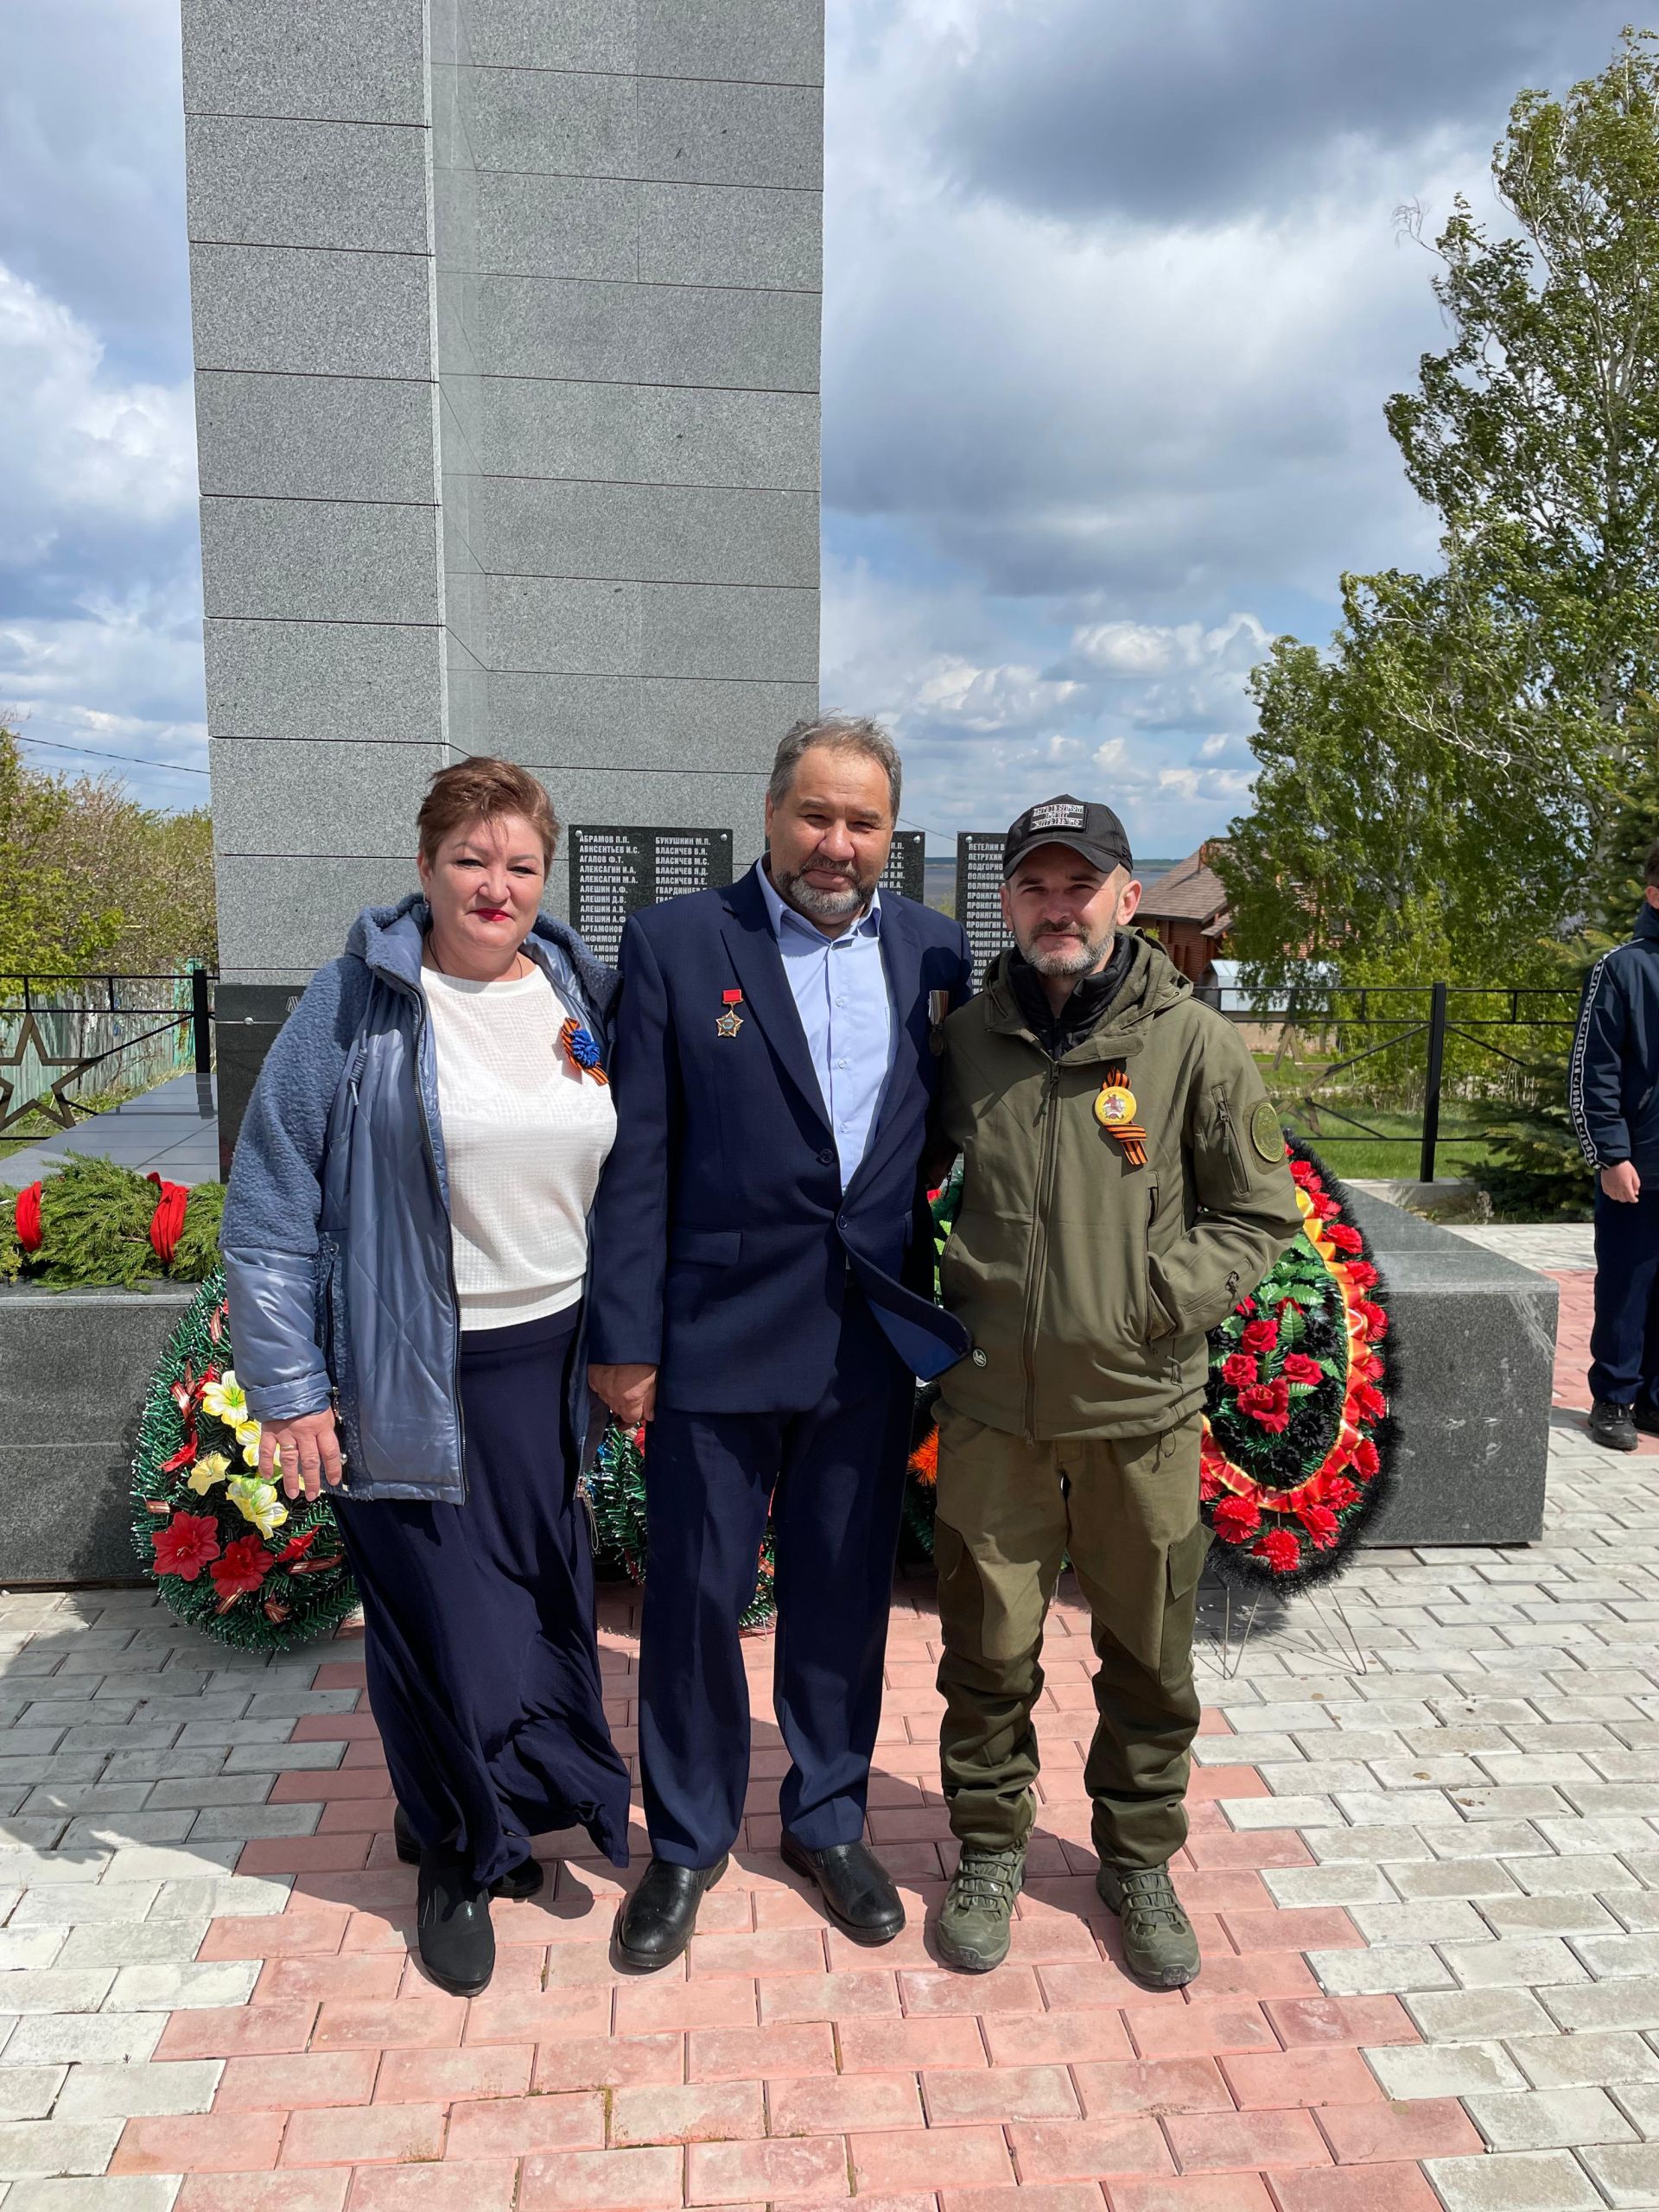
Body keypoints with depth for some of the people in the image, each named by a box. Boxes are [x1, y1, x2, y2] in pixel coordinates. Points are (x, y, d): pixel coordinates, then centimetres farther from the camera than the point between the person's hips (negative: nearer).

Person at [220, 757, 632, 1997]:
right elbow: (270, 1206, -8)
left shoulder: (579, 996, 5)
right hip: (410, 1379, -4)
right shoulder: (361, 1001, -9)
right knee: (442, 1623, 7)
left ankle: (526, 1807, 40)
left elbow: (616, 1177, 13)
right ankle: (459, 1860, 33)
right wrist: (288, 1393, -10)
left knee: (550, 1602, 13)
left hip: (552, 1360, 4)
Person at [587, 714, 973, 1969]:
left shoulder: (933, 954, 3)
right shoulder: (676, 945, -5)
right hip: (719, 1335, -2)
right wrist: (625, 1339, -8)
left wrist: (952, 1314, 3)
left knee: (845, 1592, 16)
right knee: (694, 1595, 10)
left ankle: (829, 1820, 39)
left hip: (873, 1339, 3)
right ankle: (688, 1842, 34)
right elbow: (638, 1159, -6)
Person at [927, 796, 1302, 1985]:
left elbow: (1263, 1212, 1)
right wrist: (939, 1309, 5)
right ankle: (990, 1848, 36)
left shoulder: (1194, 1042, -6)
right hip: (992, 1404, 1)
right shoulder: (965, 1038, 1)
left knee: (1150, 1660, 14)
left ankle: (1139, 1860, 38)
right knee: (988, 1650, 13)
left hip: (1143, 1406, -1)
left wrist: (1157, 1303, -10)